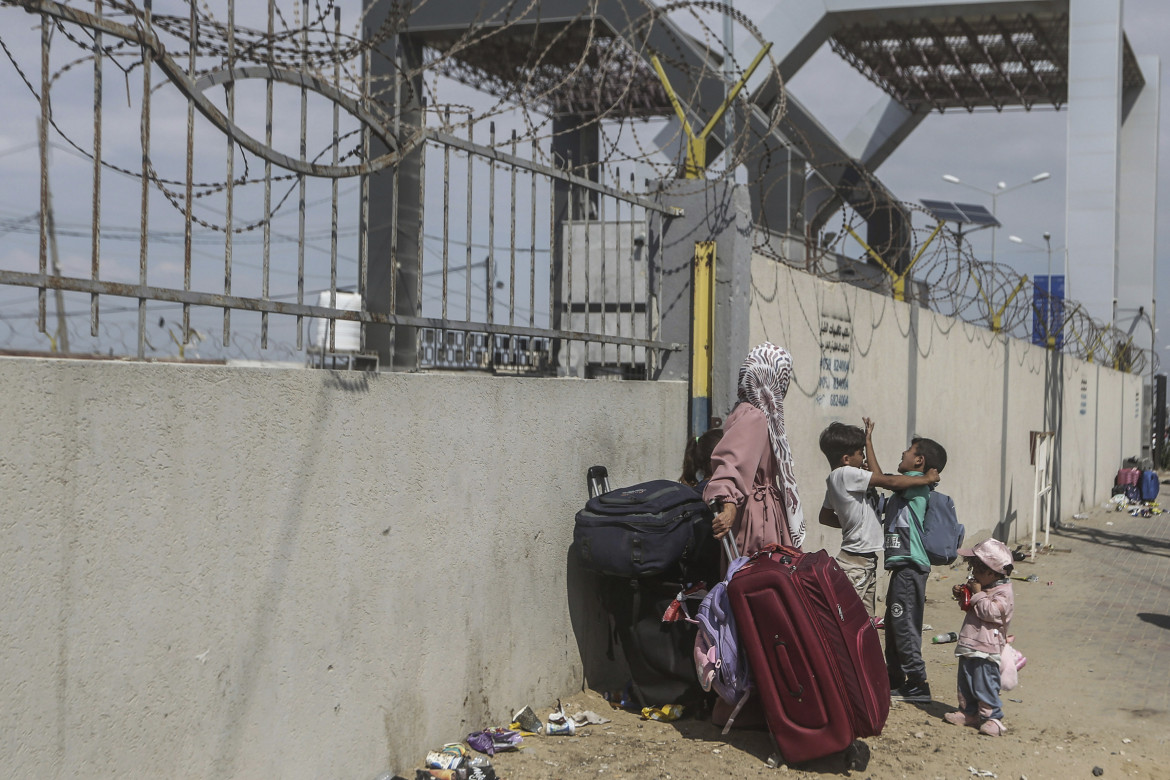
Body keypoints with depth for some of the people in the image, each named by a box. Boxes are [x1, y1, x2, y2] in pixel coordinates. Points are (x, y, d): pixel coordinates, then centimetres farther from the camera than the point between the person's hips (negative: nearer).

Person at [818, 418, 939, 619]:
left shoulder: (834, 479, 11)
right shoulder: (846, 474, -17)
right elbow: (889, 482, -17)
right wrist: (926, 478, -5)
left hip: (866, 561, 10)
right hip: (855, 562, -10)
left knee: (867, 618, 13)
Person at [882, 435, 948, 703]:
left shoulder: (917, 483, -11)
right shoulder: (910, 488, 18)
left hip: (909, 567, -10)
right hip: (903, 567, 10)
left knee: (904, 626, -6)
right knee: (893, 625, 16)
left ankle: (918, 686, 0)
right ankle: (896, 681, 26)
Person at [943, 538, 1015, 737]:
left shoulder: (1003, 592, -13)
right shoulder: (984, 588, 15)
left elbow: (990, 612, -25)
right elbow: (969, 607, 28)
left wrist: (977, 594, -18)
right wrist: (961, 595, 10)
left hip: (986, 649, -9)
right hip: (969, 646, 10)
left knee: (984, 685, -7)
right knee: (965, 682, 15)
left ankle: (993, 717, 1)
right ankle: (968, 712, 25)